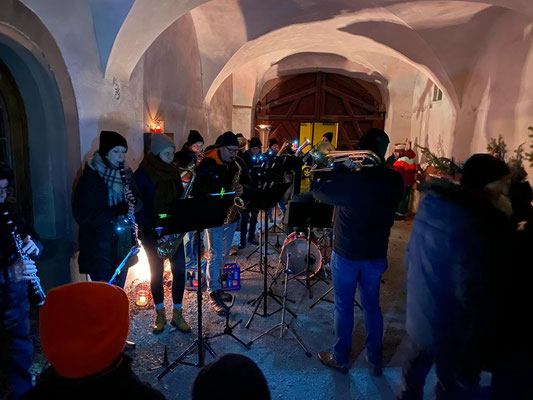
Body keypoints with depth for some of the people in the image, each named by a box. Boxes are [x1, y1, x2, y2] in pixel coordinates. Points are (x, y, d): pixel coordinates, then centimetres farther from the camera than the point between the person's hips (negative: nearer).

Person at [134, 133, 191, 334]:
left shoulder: (173, 172, 6)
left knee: (179, 270, 1)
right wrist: (150, 226, -18)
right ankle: (160, 315, 26)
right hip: (152, 231, -4)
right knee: (156, 272, 6)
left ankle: (177, 314, 17)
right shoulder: (142, 174, -9)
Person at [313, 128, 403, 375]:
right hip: (377, 254, 4)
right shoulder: (394, 181, -8)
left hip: (346, 254, -4)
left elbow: (319, 192, -8)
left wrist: (325, 172, 4)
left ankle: (340, 359, 29)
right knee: (372, 306, 19)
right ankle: (375, 361, 34)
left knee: (344, 307, 12)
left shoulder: (349, 179, -23)